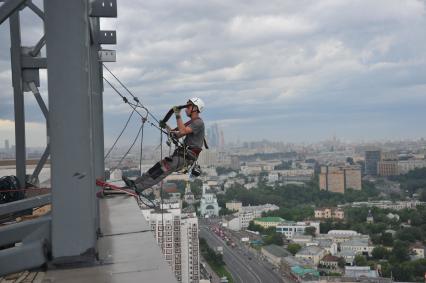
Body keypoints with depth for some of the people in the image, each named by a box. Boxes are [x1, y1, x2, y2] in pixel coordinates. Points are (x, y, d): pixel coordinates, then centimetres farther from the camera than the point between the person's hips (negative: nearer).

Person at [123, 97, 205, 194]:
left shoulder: (199, 123, -11)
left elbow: (182, 131, -25)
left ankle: (139, 187, -23)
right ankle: (136, 182, -3)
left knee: (164, 168, -20)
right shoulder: (191, 122, 21)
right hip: (183, 153, 9)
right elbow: (177, 135, 21)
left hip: (188, 157, -9)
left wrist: (178, 115, -23)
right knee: (159, 165, -1)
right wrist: (166, 127, 7)